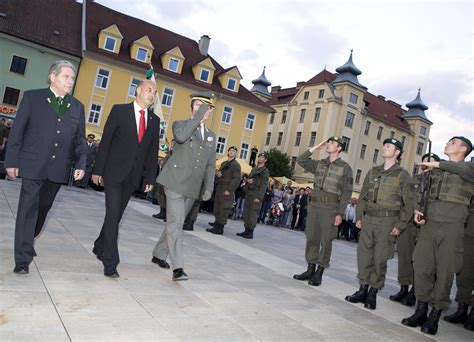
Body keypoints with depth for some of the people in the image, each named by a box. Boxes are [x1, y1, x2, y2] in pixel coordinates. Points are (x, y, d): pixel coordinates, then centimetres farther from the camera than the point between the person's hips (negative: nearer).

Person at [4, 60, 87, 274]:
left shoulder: (77, 107, 11)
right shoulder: (32, 98, 2)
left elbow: (80, 139, 11)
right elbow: (17, 131, 1)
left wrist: (80, 164, -2)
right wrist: (12, 161, -4)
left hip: (58, 168, 4)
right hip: (33, 165, -3)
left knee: (43, 208, 16)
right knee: (28, 209, -3)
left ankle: (27, 243, 39)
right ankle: (23, 259, 4)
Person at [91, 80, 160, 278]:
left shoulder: (154, 120, 10)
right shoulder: (119, 111, -1)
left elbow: (153, 151, 9)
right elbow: (105, 141, -3)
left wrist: (150, 178, 5)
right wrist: (97, 170, -5)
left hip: (133, 176, 4)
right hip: (114, 172, -4)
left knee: (116, 215, 13)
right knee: (113, 215, -8)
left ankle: (100, 247, 34)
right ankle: (110, 262, -2)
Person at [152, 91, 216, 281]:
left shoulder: (211, 136, 17)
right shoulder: (180, 124, 3)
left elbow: (210, 165, 15)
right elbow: (181, 136, -23)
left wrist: (208, 187, 4)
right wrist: (198, 116, -18)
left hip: (192, 187, 5)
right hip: (176, 182, -5)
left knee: (176, 222, 14)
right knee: (175, 223, -11)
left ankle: (159, 254, 31)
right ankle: (178, 267, -10)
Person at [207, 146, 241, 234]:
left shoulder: (236, 165, -4)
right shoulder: (223, 163, 20)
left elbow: (236, 179, -12)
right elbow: (218, 173, 29)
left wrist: (229, 190, -19)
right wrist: (217, 174, 3)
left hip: (227, 190, -8)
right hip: (219, 188, 8)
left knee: (224, 209, -8)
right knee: (217, 208, 8)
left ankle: (220, 228, -5)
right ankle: (216, 226, 15)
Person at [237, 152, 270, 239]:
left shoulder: (265, 171, -3)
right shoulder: (254, 169, 20)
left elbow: (264, 185, -10)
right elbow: (248, 177, 27)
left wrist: (259, 197, -17)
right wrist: (248, 180, 0)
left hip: (256, 195, -7)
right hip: (249, 193, 7)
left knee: (253, 213, -8)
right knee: (246, 212, 7)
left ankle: (250, 232, -5)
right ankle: (246, 230, 14)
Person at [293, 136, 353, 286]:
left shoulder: (345, 168, -1)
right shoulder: (319, 164, 13)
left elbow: (346, 192, -5)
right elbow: (300, 160, 6)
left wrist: (340, 213, -11)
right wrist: (315, 148, 3)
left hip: (330, 208, -5)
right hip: (314, 206, 5)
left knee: (325, 241, 0)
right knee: (311, 238, 7)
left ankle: (319, 273, 8)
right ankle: (310, 270, 17)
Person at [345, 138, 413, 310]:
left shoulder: (403, 175, 0)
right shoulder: (373, 172, 14)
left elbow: (408, 204, -4)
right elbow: (362, 197, 16)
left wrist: (400, 225, -10)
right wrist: (358, 217, 9)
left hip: (388, 222, -4)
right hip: (368, 219, 5)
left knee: (380, 258, -2)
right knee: (364, 255, 4)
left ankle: (373, 293, 9)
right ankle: (363, 290, 16)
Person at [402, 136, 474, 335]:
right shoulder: (435, 170, 19)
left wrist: (437, 164, -14)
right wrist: (417, 210, 4)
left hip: (452, 226, -4)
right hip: (428, 223, 4)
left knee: (444, 270, -2)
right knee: (422, 266, 1)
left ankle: (435, 317, 6)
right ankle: (421, 311, 11)